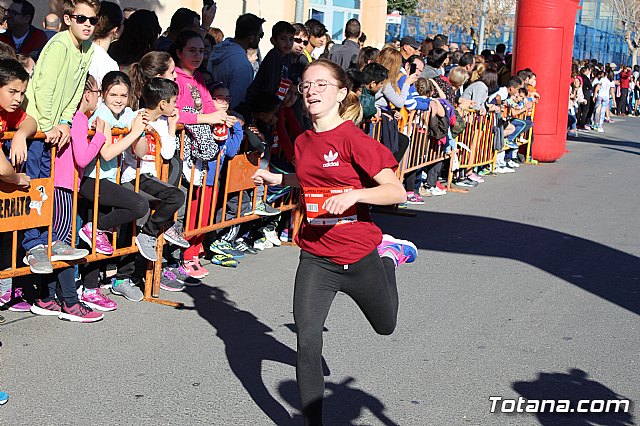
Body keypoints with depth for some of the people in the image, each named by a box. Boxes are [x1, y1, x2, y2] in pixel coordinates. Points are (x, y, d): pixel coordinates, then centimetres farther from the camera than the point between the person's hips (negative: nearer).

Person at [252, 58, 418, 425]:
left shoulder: (354, 139, -16)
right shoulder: (303, 142, 3)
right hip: (316, 260, 3)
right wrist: (278, 179, 12)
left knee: (385, 325, 24)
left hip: (360, 256, -3)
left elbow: (396, 191, -20)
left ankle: (390, 254, 49)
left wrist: (354, 194, -33)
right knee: (307, 344, -9)